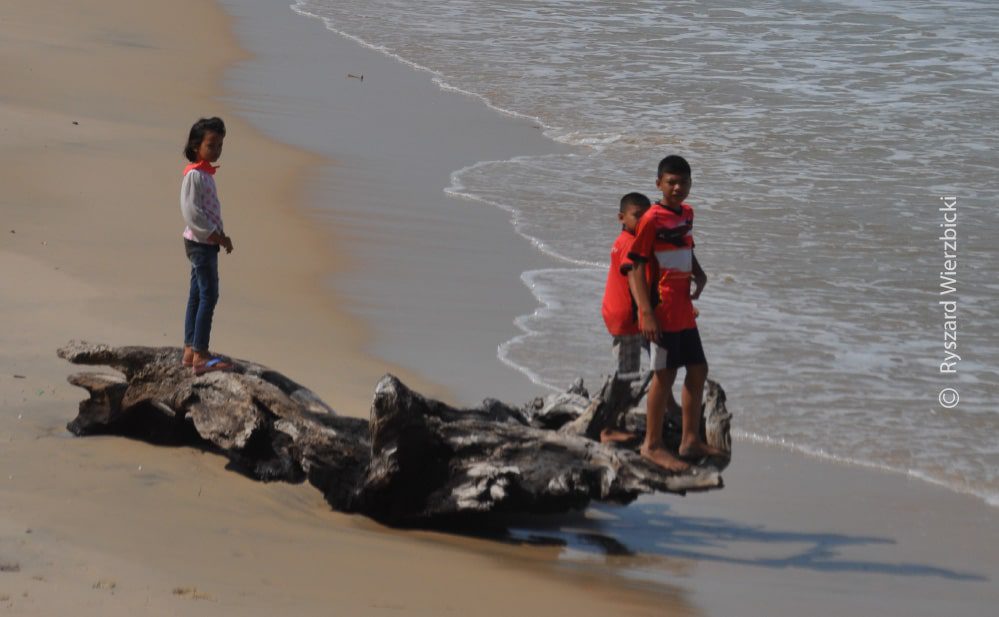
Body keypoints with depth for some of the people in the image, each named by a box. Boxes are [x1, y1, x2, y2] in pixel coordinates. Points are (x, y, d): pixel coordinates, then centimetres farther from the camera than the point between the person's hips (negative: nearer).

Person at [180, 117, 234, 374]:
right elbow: (191, 211, -22)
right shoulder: (194, 175, -17)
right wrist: (218, 236, -19)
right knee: (208, 295, -11)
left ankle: (190, 351, 18)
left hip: (207, 241, 10)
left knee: (198, 296, 13)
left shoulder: (206, 173, 13)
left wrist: (220, 235, 8)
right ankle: (200, 356, -11)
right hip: (200, 243, -10)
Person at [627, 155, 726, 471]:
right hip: (663, 312, -8)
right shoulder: (652, 219, -14)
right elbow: (636, 267, -16)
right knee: (664, 374, -2)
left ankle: (690, 439, 23)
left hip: (684, 311, 8)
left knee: (698, 370, 13)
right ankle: (653, 445, 9)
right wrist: (647, 313, -22)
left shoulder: (687, 214, 9)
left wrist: (699, 274, 6)